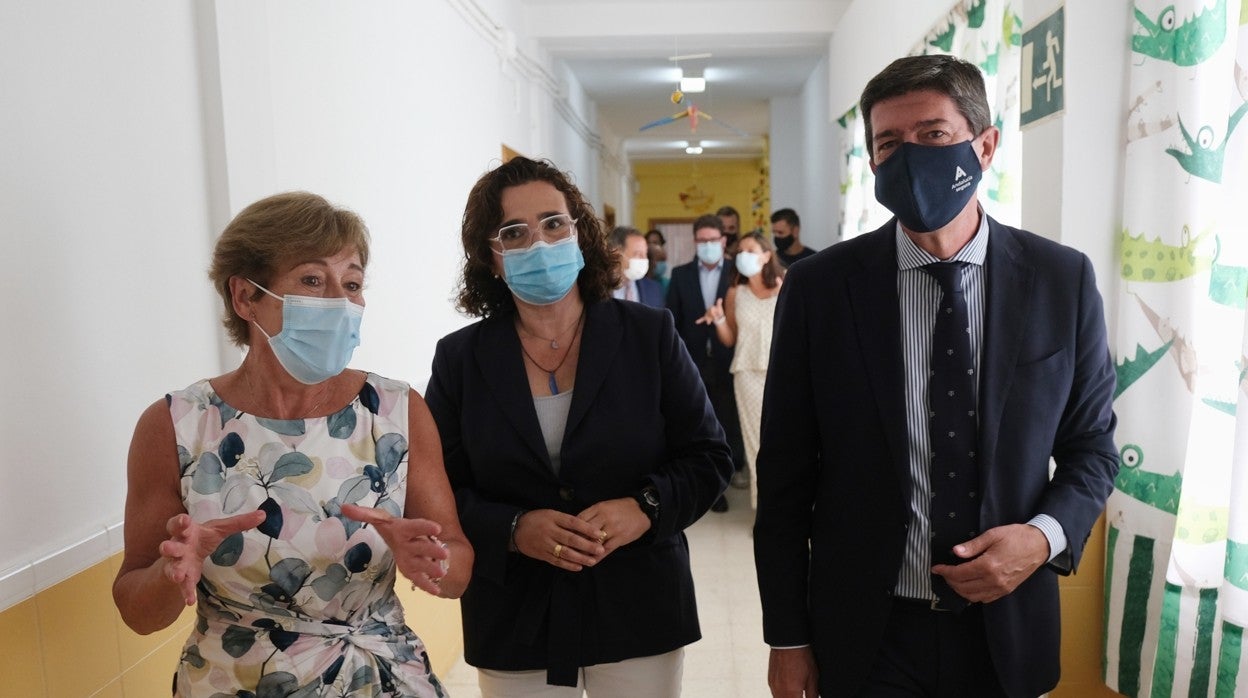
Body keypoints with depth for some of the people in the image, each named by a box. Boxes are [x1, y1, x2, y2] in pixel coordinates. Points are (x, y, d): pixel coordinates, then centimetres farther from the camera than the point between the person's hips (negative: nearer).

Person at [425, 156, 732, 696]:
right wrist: (513, 530, -18)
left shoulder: (649, 334, -3)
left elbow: (708, 458, -1)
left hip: (639, 611, 0)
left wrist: (646, 508, -18)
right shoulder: (460, 358, -1)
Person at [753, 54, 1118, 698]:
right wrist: (787, 637, -3)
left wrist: (1047, 536, -13)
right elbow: (783, 475, -5)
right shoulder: (817, 288, -9)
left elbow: (1092, 445, 6)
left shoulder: (1063, 279, -5)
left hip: (1007, 627, 2)